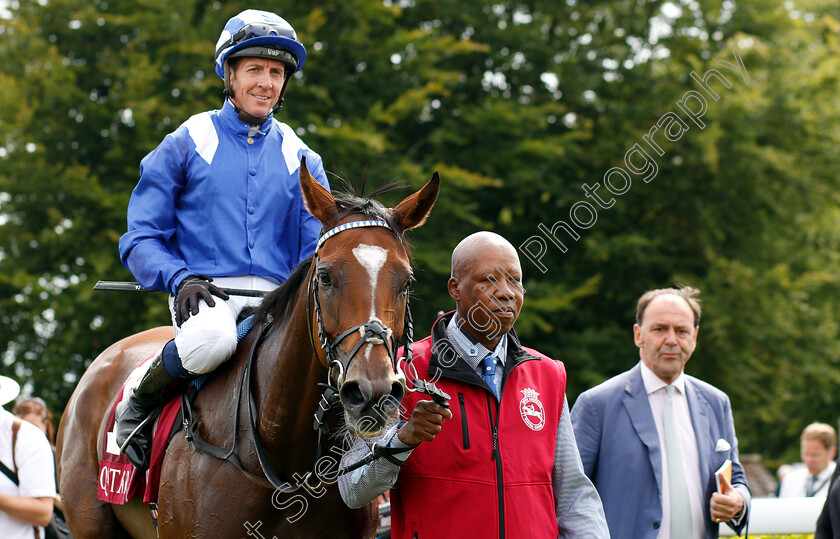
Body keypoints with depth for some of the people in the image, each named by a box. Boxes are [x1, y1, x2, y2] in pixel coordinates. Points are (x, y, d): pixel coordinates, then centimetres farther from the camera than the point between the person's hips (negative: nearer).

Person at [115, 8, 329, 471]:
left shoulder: (301, 160, 16)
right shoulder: (186, 146, 7)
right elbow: (140, 240, 6)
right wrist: (180, 278, -14)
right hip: (204, 290, -3)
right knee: (211, 339, -39)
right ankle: (137, 407, -10)